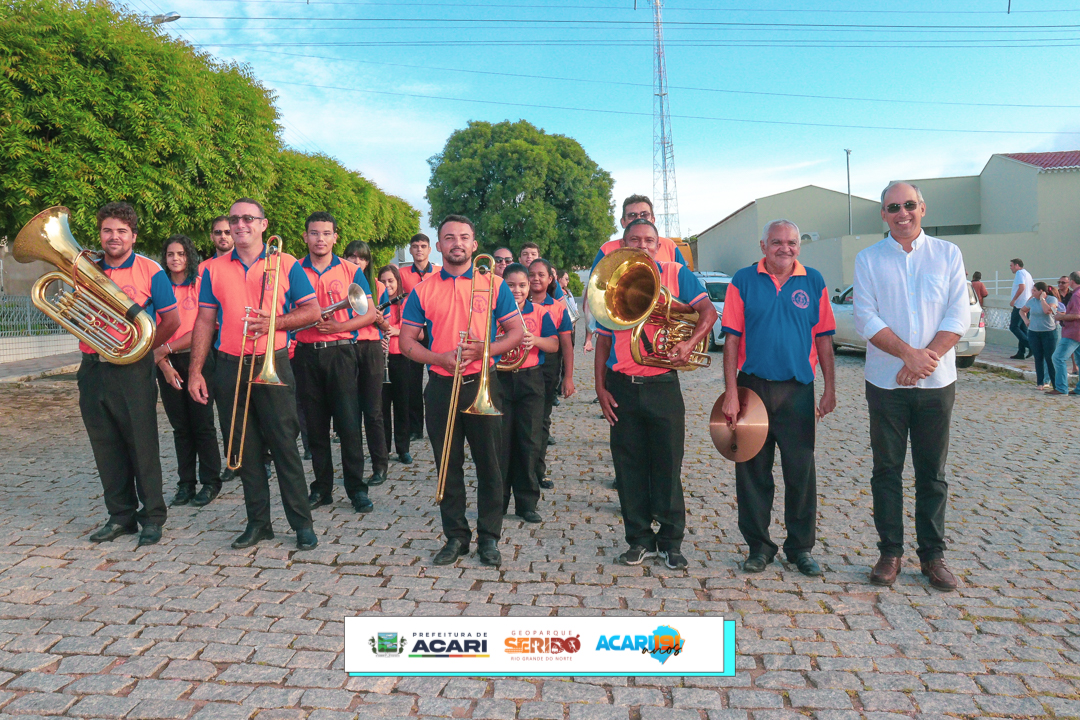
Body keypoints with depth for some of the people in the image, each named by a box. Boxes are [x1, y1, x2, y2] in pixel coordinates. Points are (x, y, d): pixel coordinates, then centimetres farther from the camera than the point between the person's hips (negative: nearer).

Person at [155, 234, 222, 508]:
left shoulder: (200, 285, -1)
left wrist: (169, 347, -12)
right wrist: (163, 363, -6)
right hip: (167, 363, 3)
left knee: (202, 423, -1)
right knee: (180, 426, 7)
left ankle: (211, 483, 8)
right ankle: (186, 484, 14)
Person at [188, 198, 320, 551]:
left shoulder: (286, 264, 3)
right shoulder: (214, 269, 10)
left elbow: (312, 310, 0)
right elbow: (205, 322, 10)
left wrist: (272, 321, -15)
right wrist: (195, 371, 4)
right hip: (230, 366, 3)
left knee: (284, 444, -4)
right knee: (245, 448, 8)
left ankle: (302, 523, 5)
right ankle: (258, 522, 19)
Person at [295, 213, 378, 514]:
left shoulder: (351, 271, 4)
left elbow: (370, 313, 2)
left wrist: (340, 326, -13)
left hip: (340, 351, -2)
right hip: (306, 353, 2)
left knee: (348, 422, -4)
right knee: (315, 424, 7)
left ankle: (357, 488, 4)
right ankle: (322, 487, 17)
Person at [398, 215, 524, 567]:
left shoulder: (494, 285, 5)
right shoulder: (422, 290, 7)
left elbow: (517, 332, 3)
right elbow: (406, 342, 5)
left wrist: (484, 350, -14)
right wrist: (441, 359, -12)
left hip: (482, 385, -1)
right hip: (441, 386, 1)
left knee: (489, 465, 3)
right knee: (448, 465, 7)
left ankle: (489, 537, 16)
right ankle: (456, 536, 20)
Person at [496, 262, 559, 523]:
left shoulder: (539, 312, 6)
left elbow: (554, 345, 3)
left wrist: (536, 340, -16)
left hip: (530, 379, 1)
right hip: (499, 379, -1)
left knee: (529, 442, 3)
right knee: (500, 441, 2)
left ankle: (527, 503, 13)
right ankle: (498, 500, 15)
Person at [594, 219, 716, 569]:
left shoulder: (676, 274, 2)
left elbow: (708, 311, -5)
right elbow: (603, 340, 10)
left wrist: (689, 343, -23)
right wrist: (600, 387, 3)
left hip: (663, 385, -2)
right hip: (622, 388, 3)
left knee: (667, 467, 3)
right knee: (629, 467, 7)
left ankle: (671, 541, 17)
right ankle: (639, 539, 20)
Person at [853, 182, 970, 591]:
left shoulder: (947, 255, 6)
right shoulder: (868, 259, 3)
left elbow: (959, 315, -2)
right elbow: (865, 318, -6)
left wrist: (928, 357, -15)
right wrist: (909, 354, -17)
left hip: (937, 381, 1)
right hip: (885, 382, -1)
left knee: (932, 473, 8)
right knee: (887, 470, 6)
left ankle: (932, 554, 19)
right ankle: (890, 552, 16)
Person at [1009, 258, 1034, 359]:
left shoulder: (1020, 273, -8)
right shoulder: (1027, 274, 22)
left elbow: (1022, 287, -22)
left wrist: (1013, 300, -18)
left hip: (1020, 305, -10)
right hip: (1027, 305, 10)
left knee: (1013, 327, -10)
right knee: (1022, 328, 9)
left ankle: (1030, 346, -19)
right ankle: (1021, 353, 8)